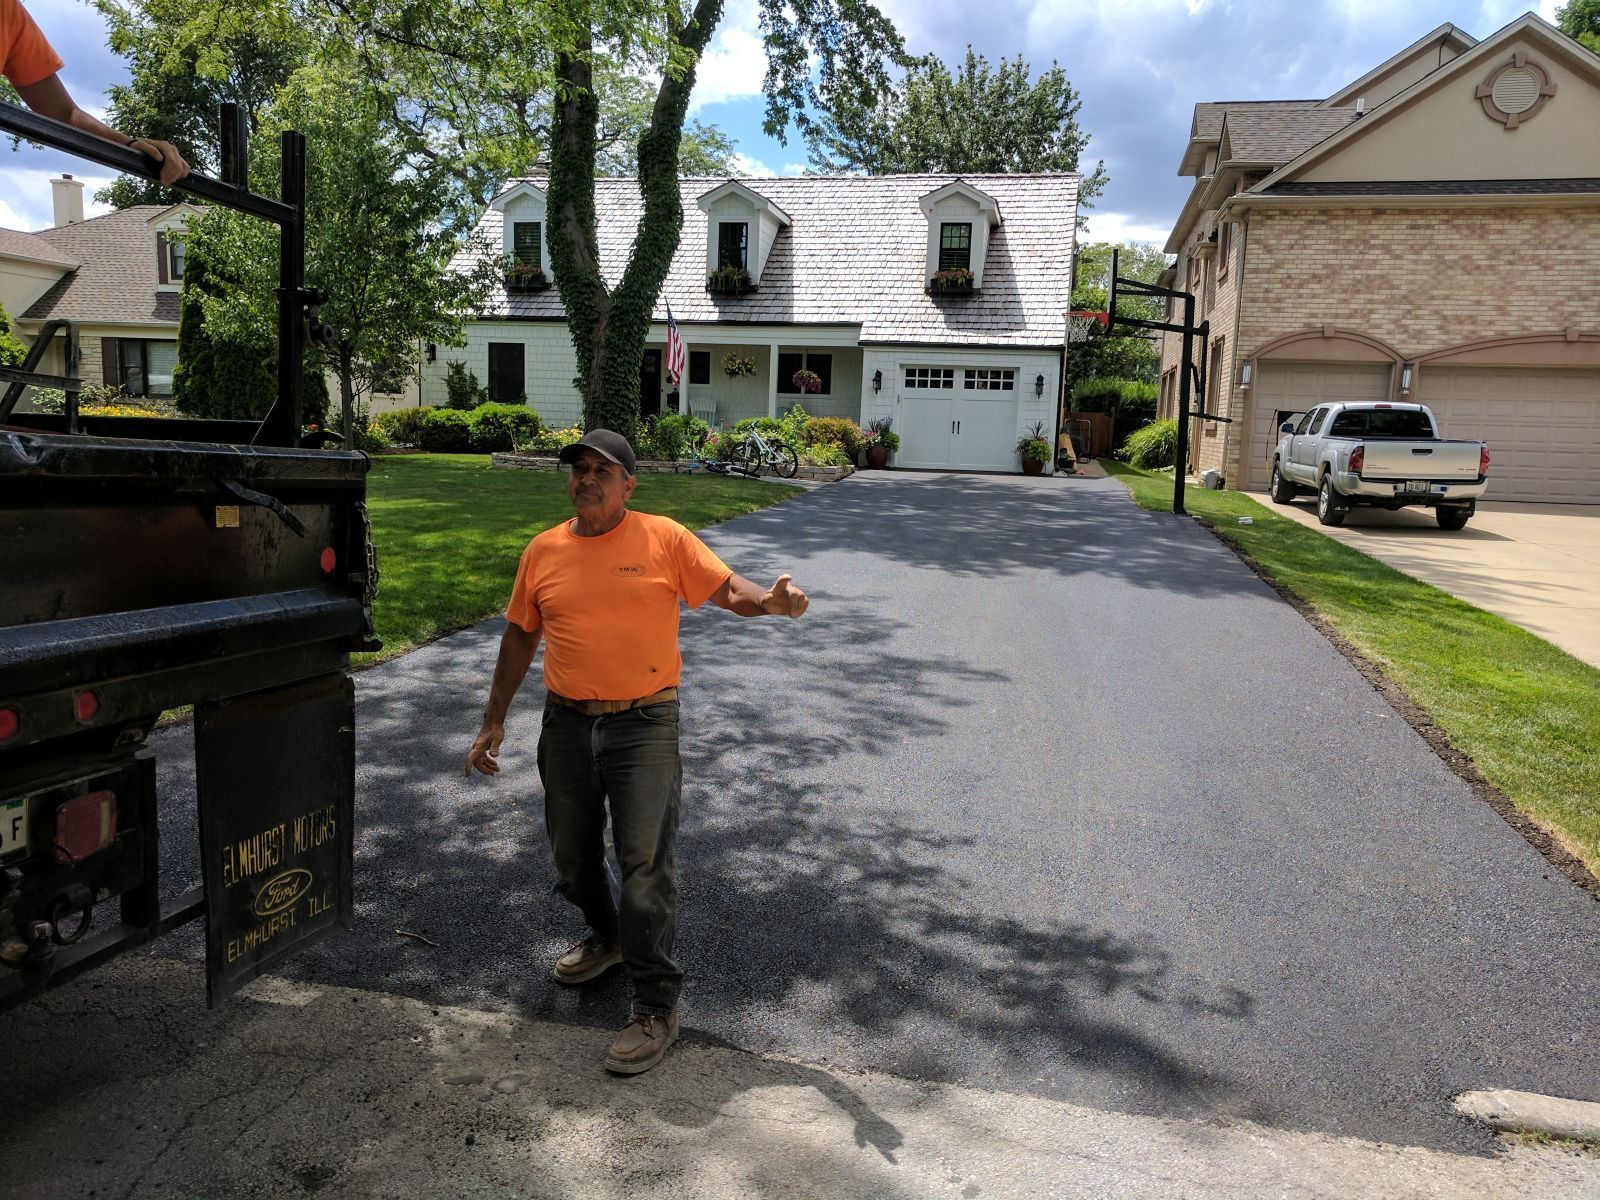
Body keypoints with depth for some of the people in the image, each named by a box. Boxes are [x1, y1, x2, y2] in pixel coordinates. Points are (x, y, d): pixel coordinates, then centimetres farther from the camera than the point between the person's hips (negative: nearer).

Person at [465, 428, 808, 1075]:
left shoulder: (663, 538, -3)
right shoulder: (544, 550, 7)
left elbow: (726, 587, -6)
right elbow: (520, 636, 13)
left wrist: (768, 600, -29)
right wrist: (493, 720, 14)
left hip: (643, 724, -4)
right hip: (566, 724, 5)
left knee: (644, 862, -6)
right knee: (571, 855, 17)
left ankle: (656, 1007, 5)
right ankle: (605, 937, 46)